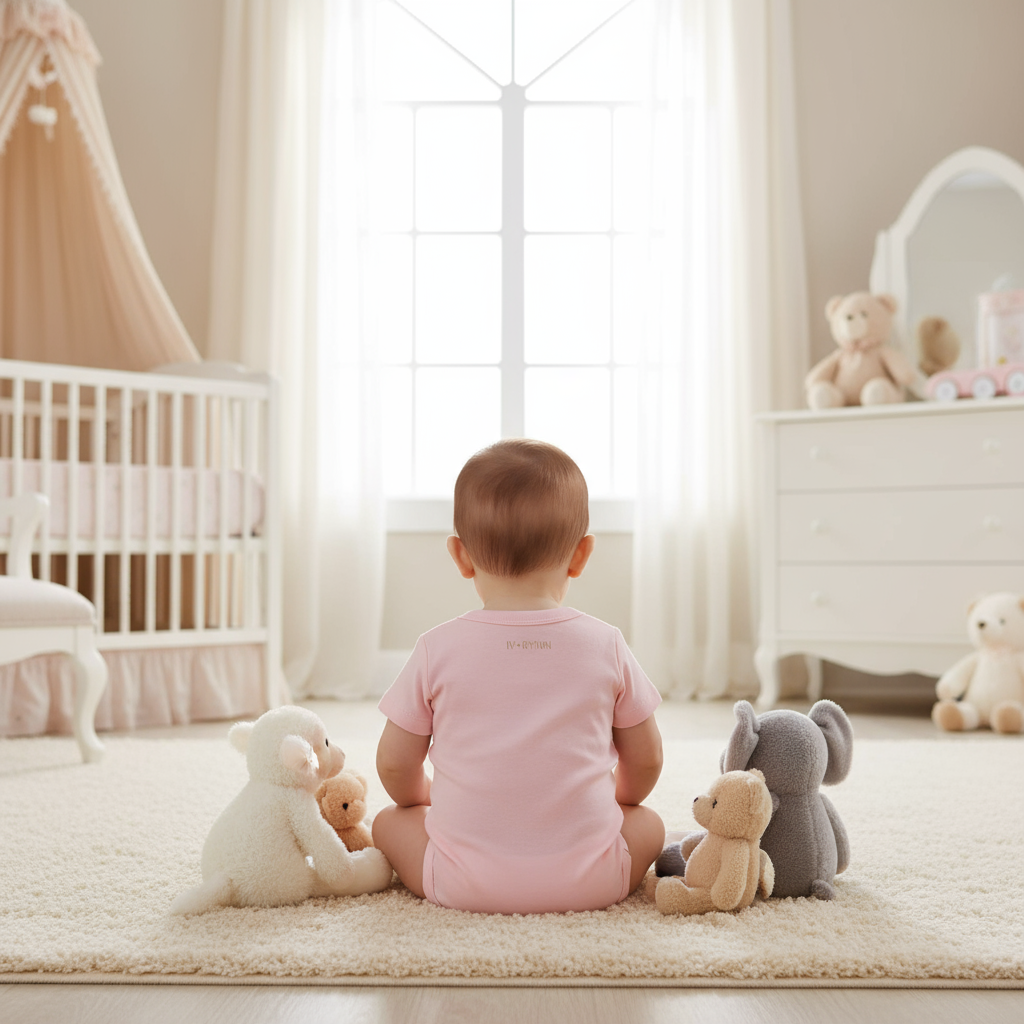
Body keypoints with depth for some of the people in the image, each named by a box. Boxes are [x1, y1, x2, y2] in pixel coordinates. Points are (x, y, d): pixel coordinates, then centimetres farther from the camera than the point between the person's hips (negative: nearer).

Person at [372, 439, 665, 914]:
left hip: (467, 885, 0)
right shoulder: (605, 645, -2)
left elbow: (395, 765, 4)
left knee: (389, 821, 24)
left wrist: (423, 803, 26)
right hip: (587, 882, 0)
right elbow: (646, 761, 7)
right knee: (648, 823, 26)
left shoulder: (438, 648, -4)